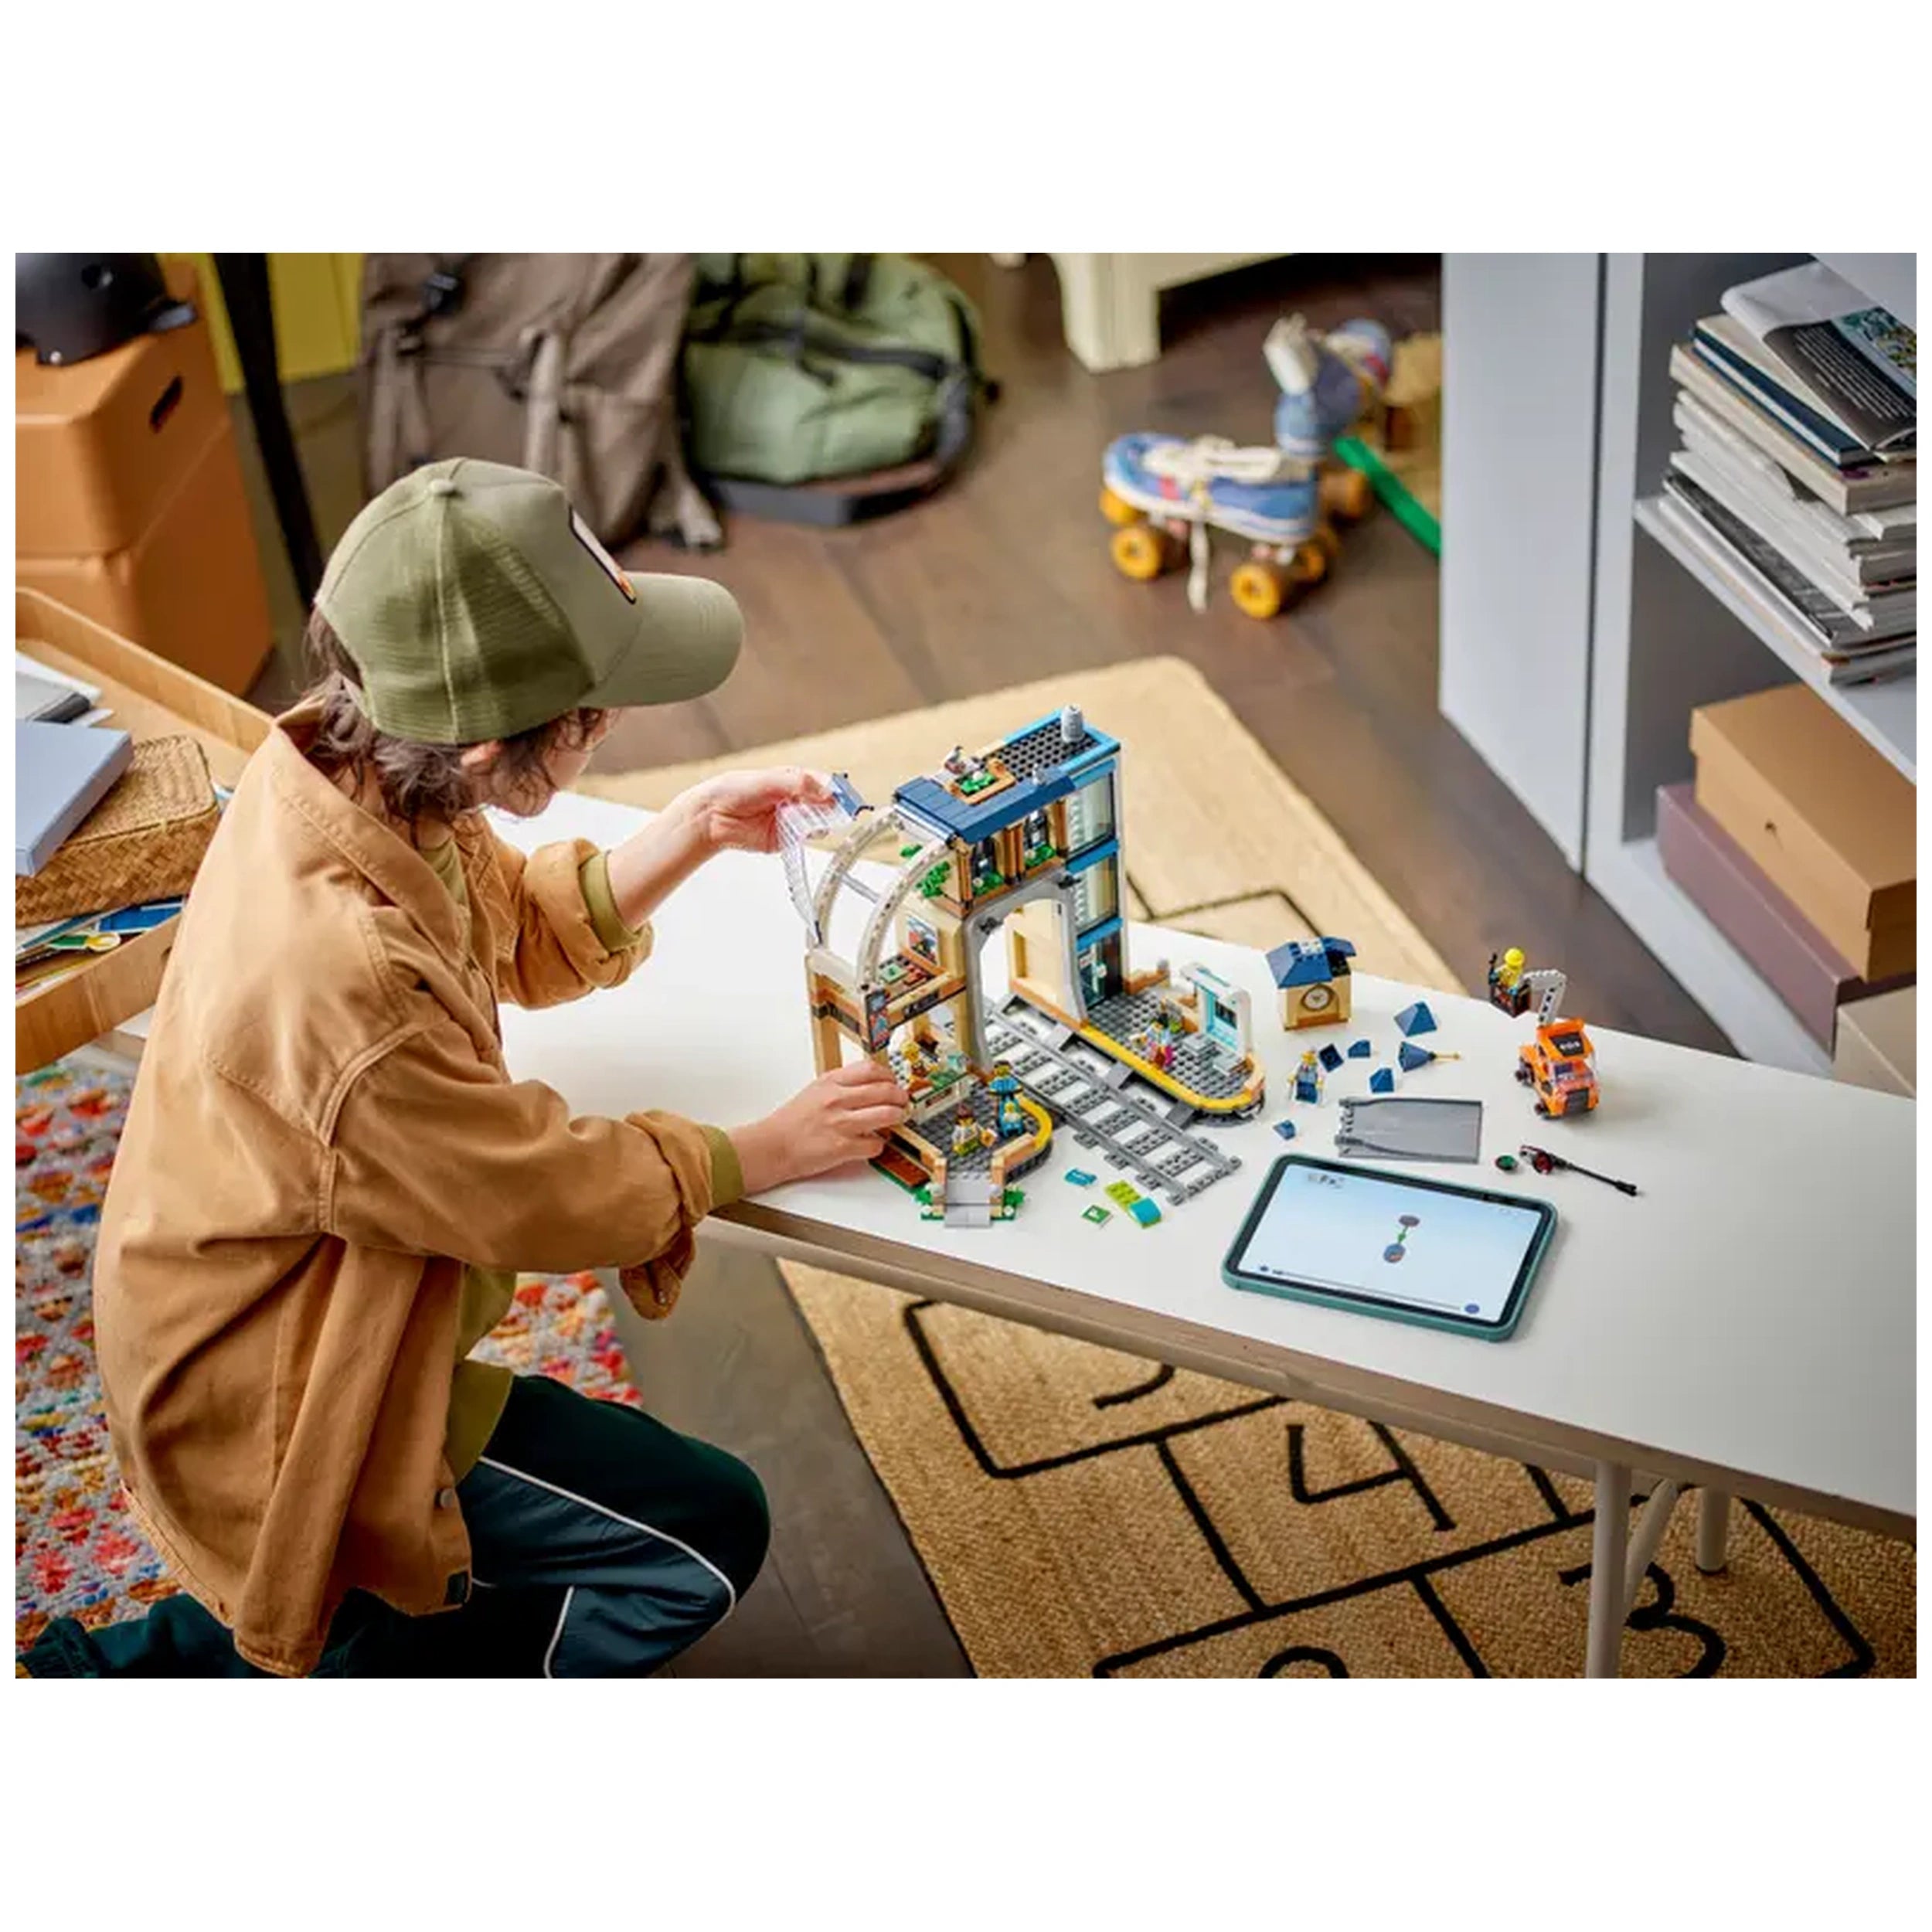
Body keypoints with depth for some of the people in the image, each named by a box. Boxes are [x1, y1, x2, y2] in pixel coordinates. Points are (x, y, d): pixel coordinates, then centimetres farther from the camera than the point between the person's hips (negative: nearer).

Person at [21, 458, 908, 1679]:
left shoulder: (347, 769, -13)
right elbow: (551, 1197, -22)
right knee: (707, 1539, -4)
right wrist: (773, 1150, -8)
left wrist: (693, 832, -7)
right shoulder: (344, 980, -39)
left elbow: (525, 933, 8)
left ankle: (145, 1667, 24)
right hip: (276, 1395, -9)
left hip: (282, 1318, 9)